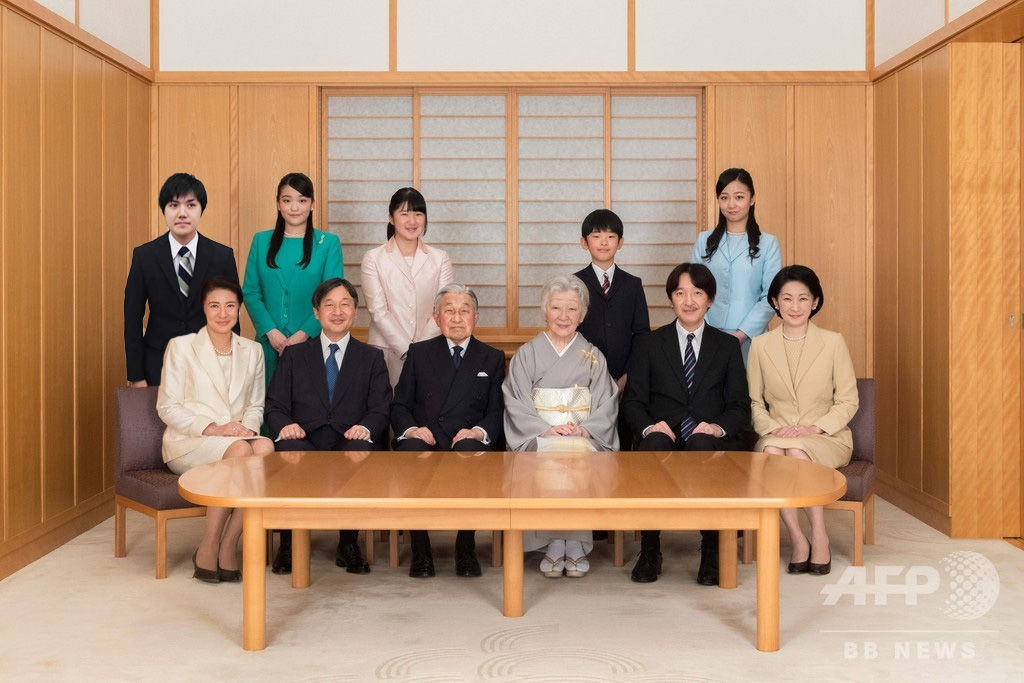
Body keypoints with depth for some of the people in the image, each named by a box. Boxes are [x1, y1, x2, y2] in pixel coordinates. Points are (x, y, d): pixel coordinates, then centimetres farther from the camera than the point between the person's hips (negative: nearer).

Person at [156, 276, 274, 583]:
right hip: (188, 443, -3)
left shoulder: (252, 351, 14)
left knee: (265, 447, -32)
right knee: (240, 450, -35)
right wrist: (211, 428, -16)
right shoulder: (181, 347, 2)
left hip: (238, 437, 4)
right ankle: (208, 548, -22)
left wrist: (248, 426, -6)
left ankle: (228, 547, -24)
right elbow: (167, 408, -2)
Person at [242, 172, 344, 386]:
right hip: (269, 343, 2)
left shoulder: (329, 243, 3)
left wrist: (304, 334, -13)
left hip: (312, 341, -2)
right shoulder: (261, 241, 9)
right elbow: (250, 293, 5)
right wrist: (270, 331, -9)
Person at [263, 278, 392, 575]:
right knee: (289, 447, -35)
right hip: (305, 442, 0)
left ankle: (348, 544, -18)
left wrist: (366, 428, -16)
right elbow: (274, 406, 11)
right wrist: (285, 425, -14)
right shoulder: (293, 355, 20)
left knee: (361, 449, -36)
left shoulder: (372, 358, 19)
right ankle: (288, 544, -18)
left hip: (350, 443, 0)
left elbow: (381, 411, 8)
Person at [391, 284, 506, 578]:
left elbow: (497, 411, 8)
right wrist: (410, 428, -10)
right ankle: (420, 551, -22)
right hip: (424, 440, 1)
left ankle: (466, 549, -21)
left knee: (471, 450, -37)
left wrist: (479, 431, -14)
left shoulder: (492, 358, 18)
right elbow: (399, 404, 12)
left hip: (469, 443, 0)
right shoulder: (419, 352, 19)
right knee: (410, 451, -35)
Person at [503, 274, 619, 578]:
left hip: (585, 437, 1)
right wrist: (545, 429, -14)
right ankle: (554, 544, -23)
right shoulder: (527, 354, 13)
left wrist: (584, 429, -11)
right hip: (538, 436, -1)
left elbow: (606, 404, 8)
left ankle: (576, 544, -22)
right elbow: (516, 403, 3)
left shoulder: (593, 356, 17)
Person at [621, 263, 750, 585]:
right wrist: (649, 426, -14)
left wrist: (719, 427, -12)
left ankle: (712, 551, -25)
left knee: (700, 444, -36)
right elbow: (632, 401, 8)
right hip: (663, 437, 0)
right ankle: (649, 550, -23)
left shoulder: (727, 345, 18)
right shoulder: (649, 344, 16)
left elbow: (740, 406, 10)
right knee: (656, 442, -36)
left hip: (711, 441, 0)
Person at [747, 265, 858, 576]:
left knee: (797, 452, -35)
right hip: (777, 435, 2)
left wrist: (816, 427, -14)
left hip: (827, 437, -1)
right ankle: (798, 540, -22)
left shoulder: (833, 342, 0)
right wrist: (775, 428, -10)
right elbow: (754, 402, 8)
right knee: (771, 453, -33)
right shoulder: (760, 345, 5)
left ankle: (820, 538, -21)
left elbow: (848, 401, 1)